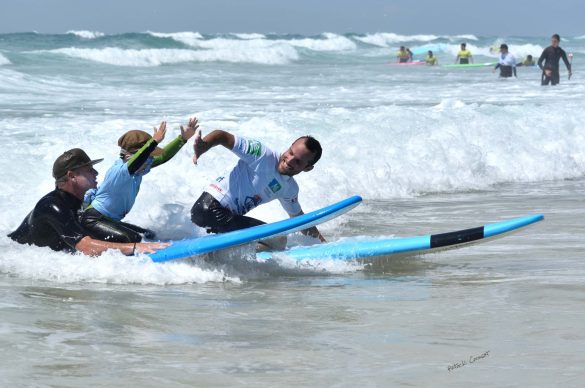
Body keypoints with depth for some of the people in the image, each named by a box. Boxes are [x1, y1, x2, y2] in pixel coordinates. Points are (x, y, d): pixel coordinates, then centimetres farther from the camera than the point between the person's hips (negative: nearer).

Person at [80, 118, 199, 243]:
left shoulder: (138, 170, 3)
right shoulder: (119, 171, -25)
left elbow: (163, 156, 5)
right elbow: (133, 165, -47)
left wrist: (183, 138, -7)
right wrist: (154, 142, -57)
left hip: (111, 221, 10)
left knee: (149, 237, 12)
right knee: (133, 240, -28)